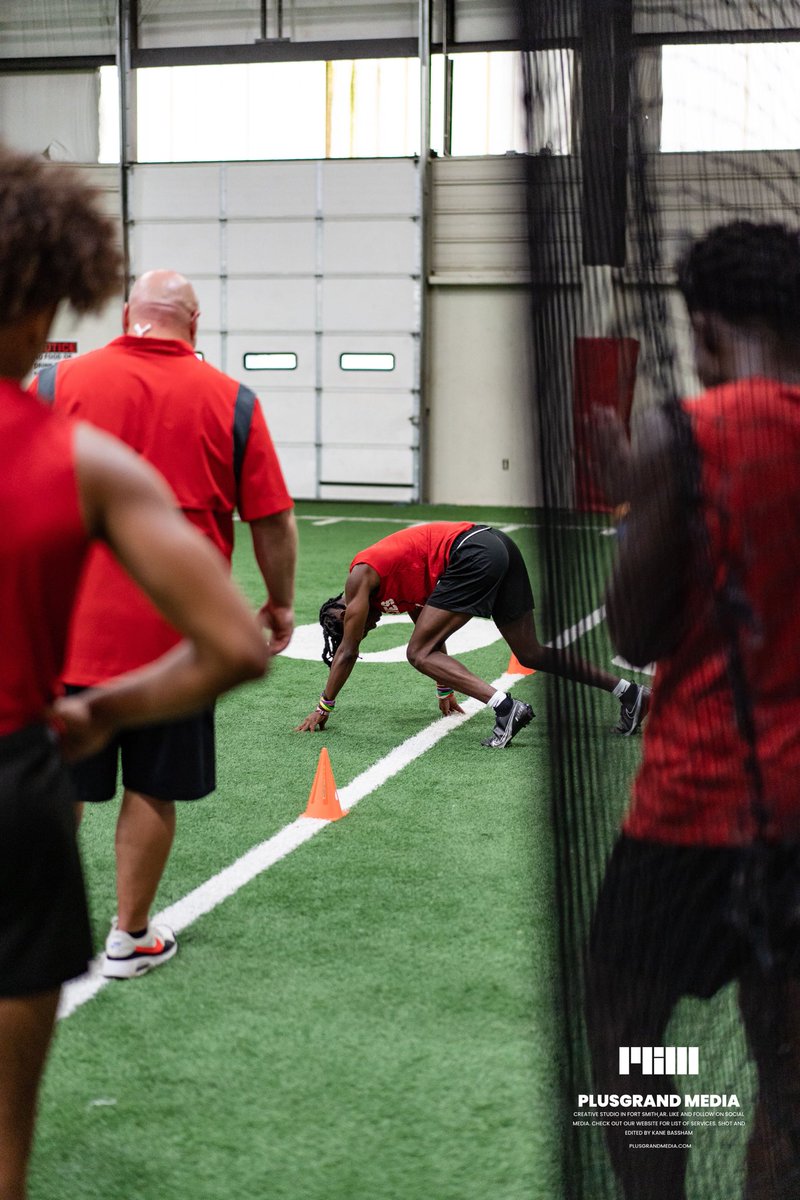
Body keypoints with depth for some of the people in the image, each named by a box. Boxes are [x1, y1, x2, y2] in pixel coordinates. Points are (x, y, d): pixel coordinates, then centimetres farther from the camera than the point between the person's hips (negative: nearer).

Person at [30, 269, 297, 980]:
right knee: (153, 789, 11)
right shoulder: (232, 401, -1)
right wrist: (281, 603, 15)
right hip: (174, 630, -1)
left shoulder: (58, 382, 0)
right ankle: (130, 938, 22)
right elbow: (274, 522, 1)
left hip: (68, 625, 1)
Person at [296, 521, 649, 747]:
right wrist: (446, 691, 44)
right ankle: (630, 692, 16)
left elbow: (347, 653, 6)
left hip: (471, 555, -9)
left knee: (420, 653, -5)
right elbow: (432, 632, 36)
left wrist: (323, 709, 15)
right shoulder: (391, 574, 28)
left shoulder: (360, 577, 5)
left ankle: (505, 707, -20)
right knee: (531, 653, 16)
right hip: (498, 544, 10)